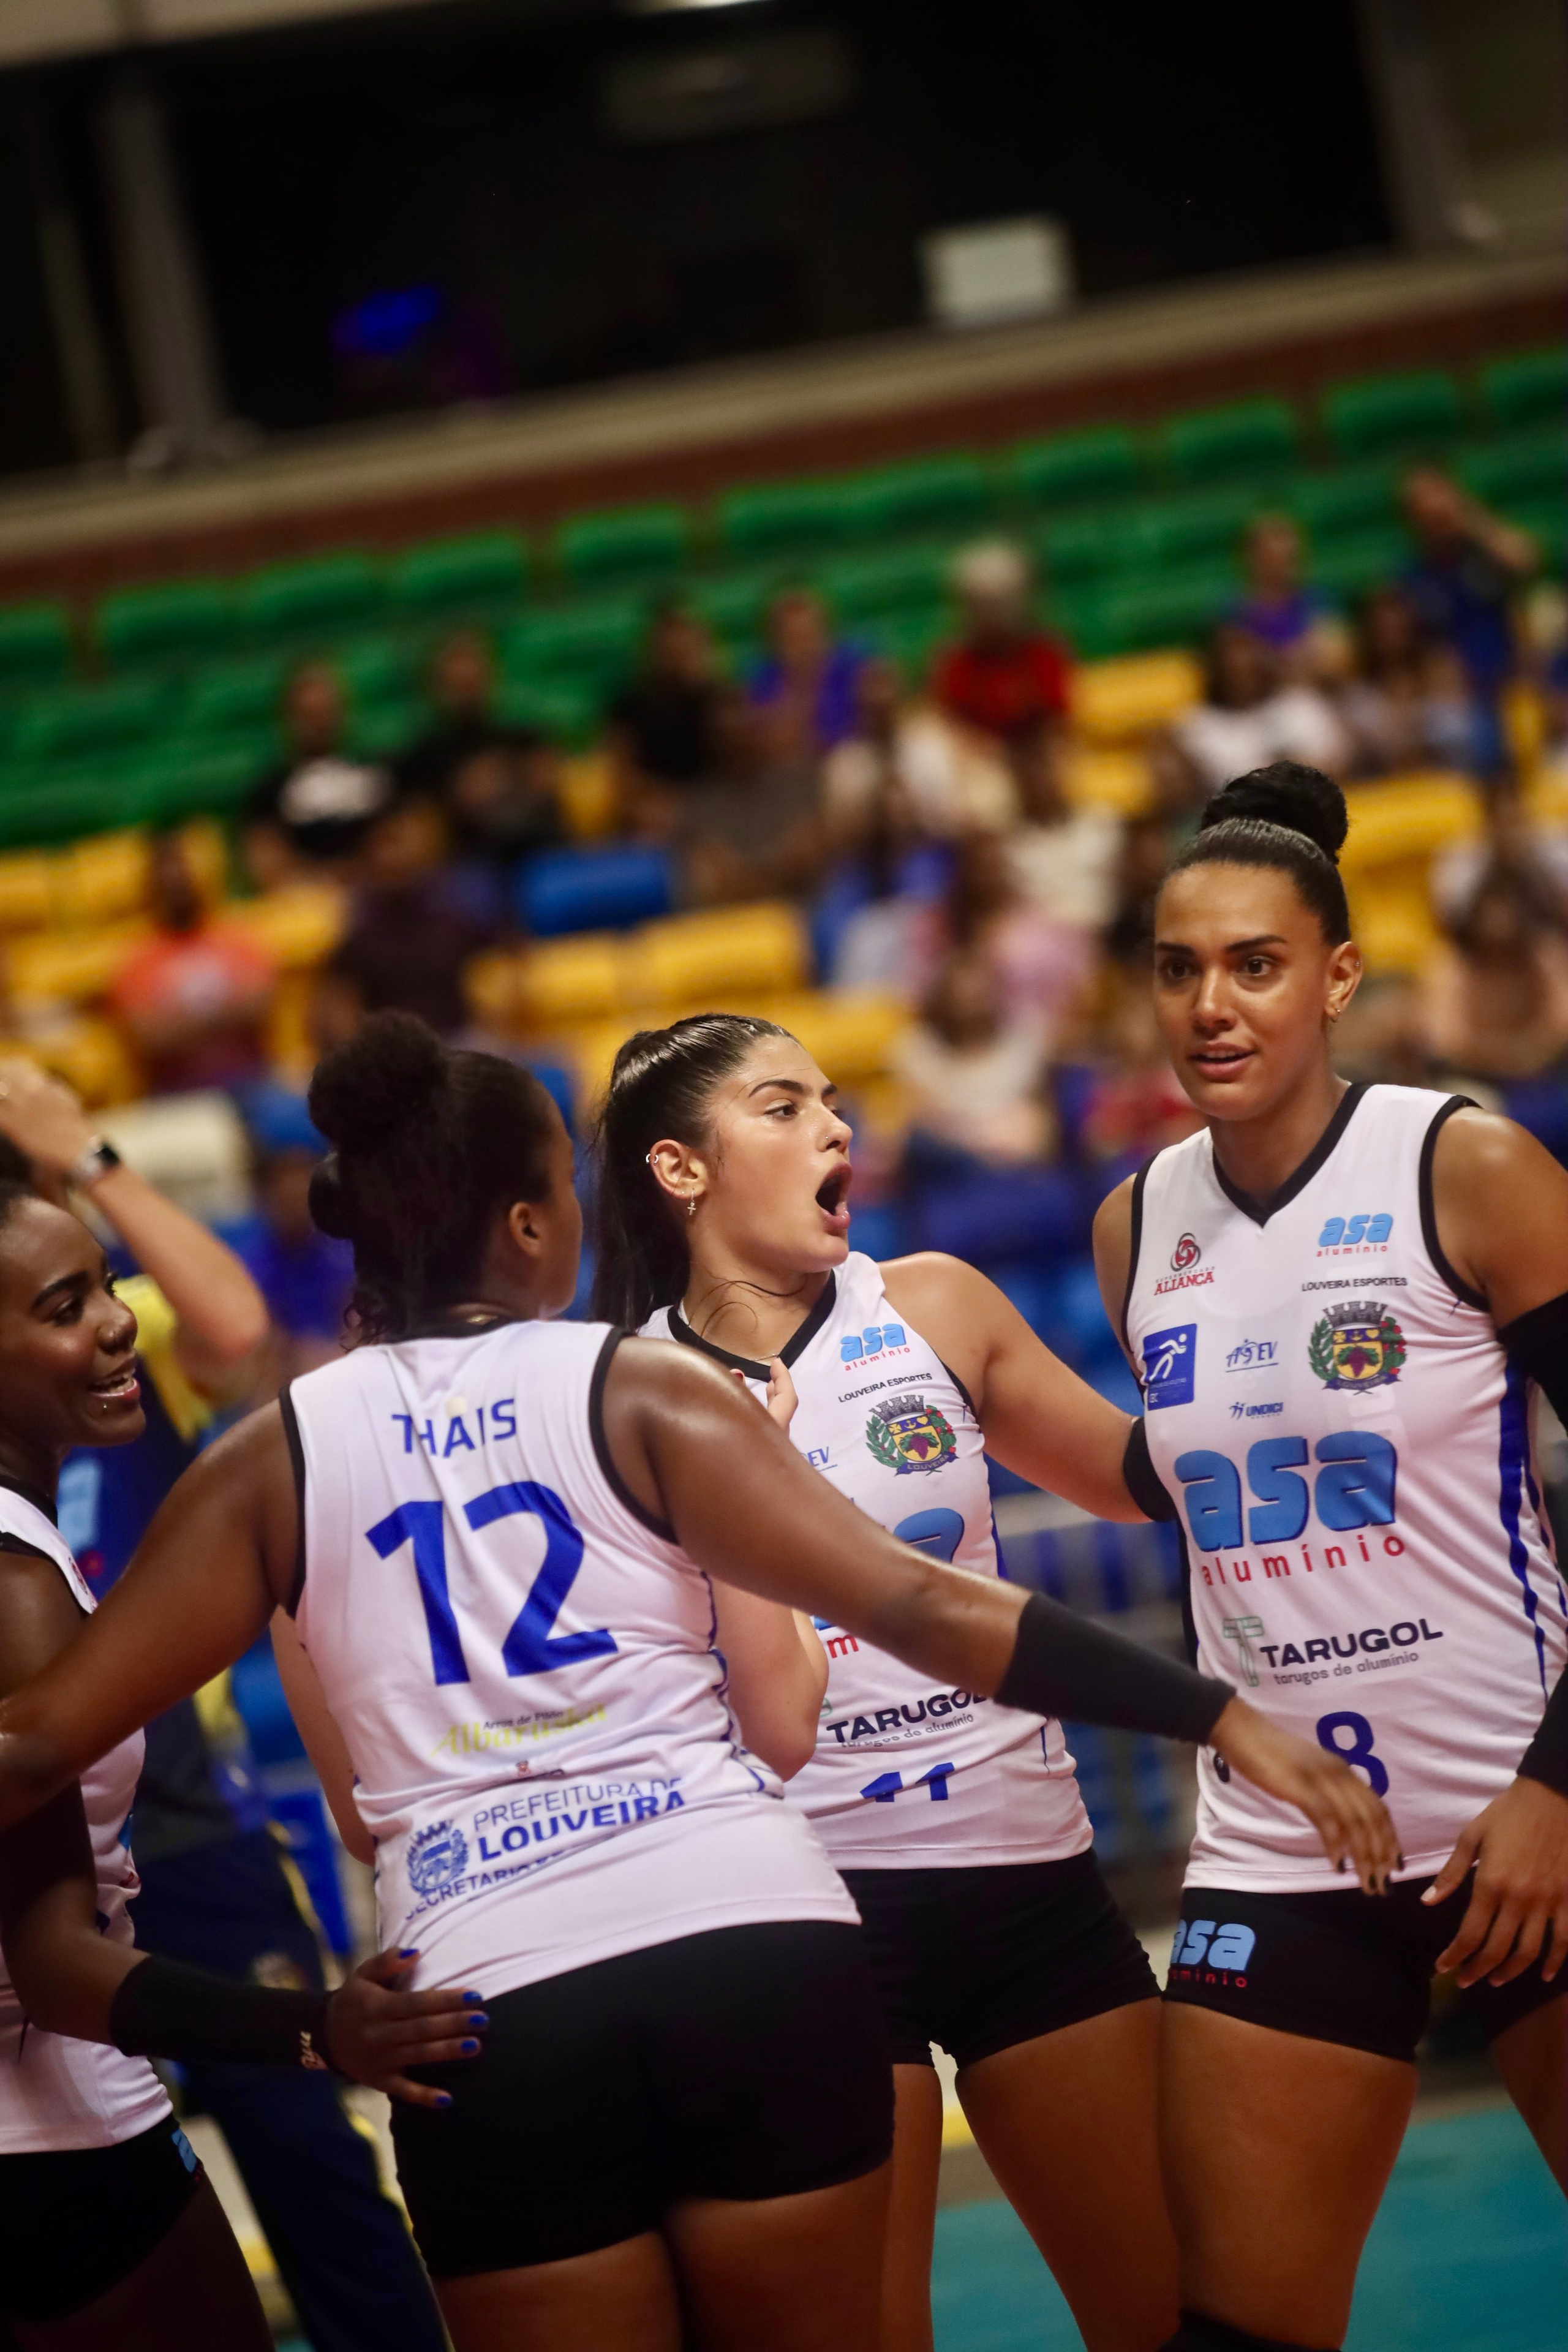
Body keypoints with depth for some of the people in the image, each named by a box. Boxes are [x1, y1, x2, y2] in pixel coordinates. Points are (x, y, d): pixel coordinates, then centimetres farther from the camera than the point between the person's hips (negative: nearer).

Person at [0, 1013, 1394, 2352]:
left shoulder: (277, 1461, 9)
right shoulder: (638, 1392, 3)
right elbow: (916, 1607, -6)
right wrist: (1222, 1716, -5)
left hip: (488, 2013, 1)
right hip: (756, 1951, -1)